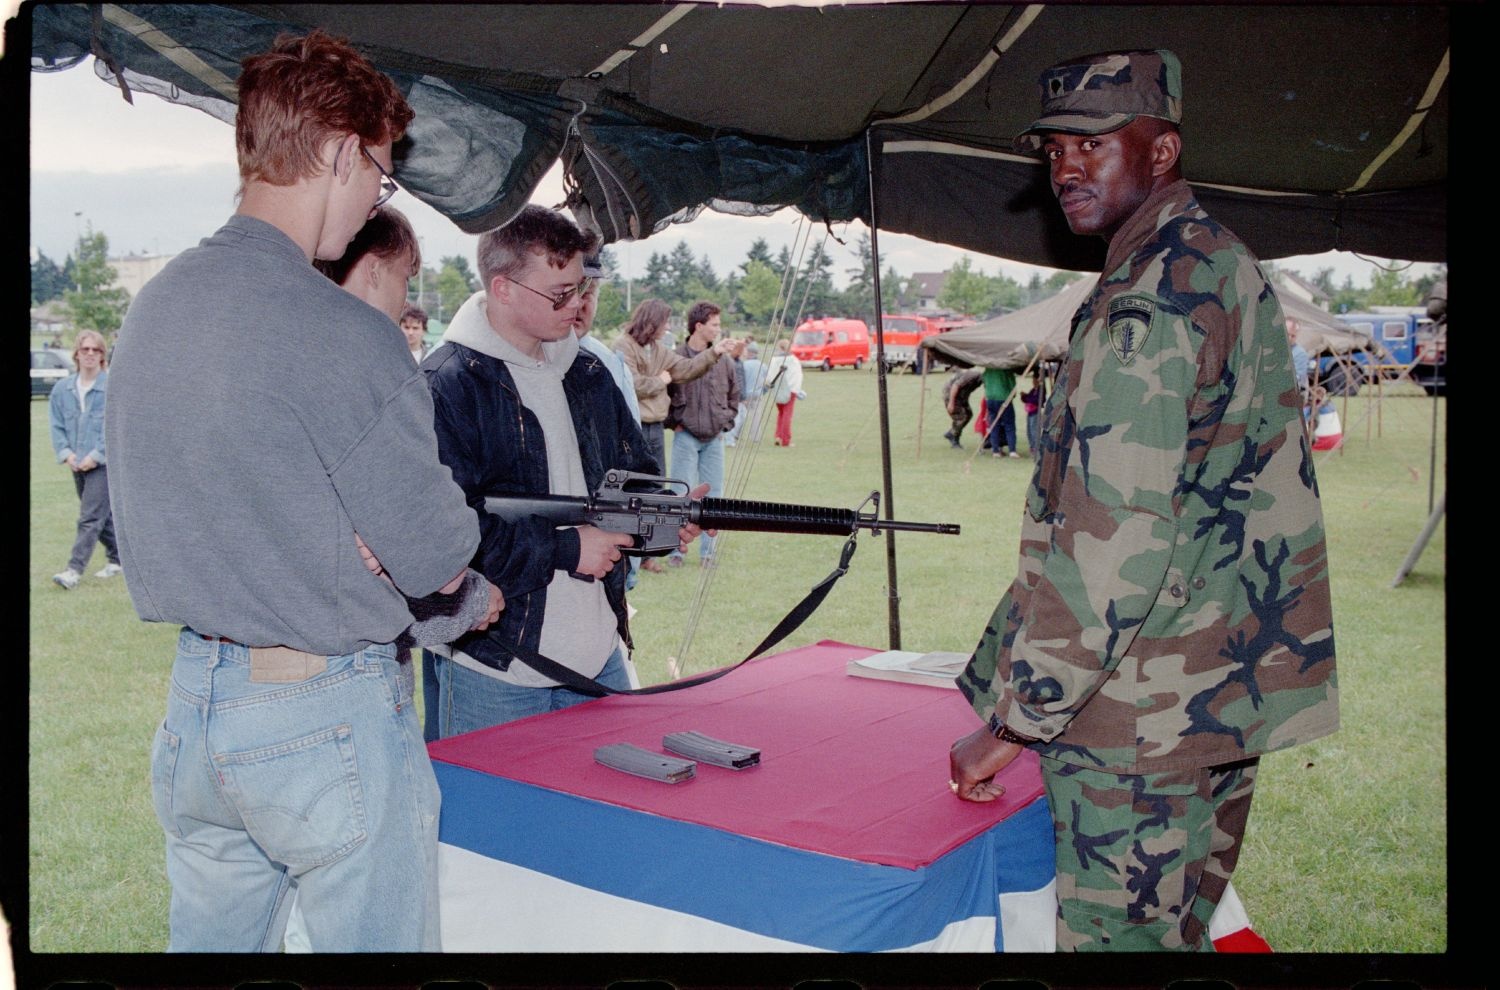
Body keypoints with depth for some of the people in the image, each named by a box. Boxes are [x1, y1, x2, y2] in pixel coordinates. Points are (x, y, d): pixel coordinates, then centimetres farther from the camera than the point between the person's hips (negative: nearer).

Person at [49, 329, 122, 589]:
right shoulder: (62, 388, 7)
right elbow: (56, 424, 11)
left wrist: (97, 455, -15)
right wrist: (65, 452, -4)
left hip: (104, 463, -6)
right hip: (77, 465, 6)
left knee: (90, 518, -10)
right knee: (101, 515, 16)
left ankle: (74, 570, -12)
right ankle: (117, 558, 31)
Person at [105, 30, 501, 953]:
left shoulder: (151, 308, 4)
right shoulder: (342, 334, -21)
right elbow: (430, 548, -19)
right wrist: (472, 598, 5)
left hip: (191, 703, 8)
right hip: (327, 720, -7)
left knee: (211, 940, 22)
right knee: (379, 944, 9)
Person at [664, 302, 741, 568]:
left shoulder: (724, 361, 3)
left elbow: (734, 395, 17)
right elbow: (663, 394, 0)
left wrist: (725, 424, 10)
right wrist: (674, 424, -2)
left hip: (714, 438, 4)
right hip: (686, 437, -4)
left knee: (713, 495, 7)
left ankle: (707, 551, 16)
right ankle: (676, 550, 7)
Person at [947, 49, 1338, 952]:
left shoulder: (1149, 300, -18)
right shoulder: (1223, 263, 14)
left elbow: (1112, 543, -24)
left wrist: (1010, 723, -17)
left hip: (1146, 718, -10)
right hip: (1231, 691, 10)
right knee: (1177, 930, 20)